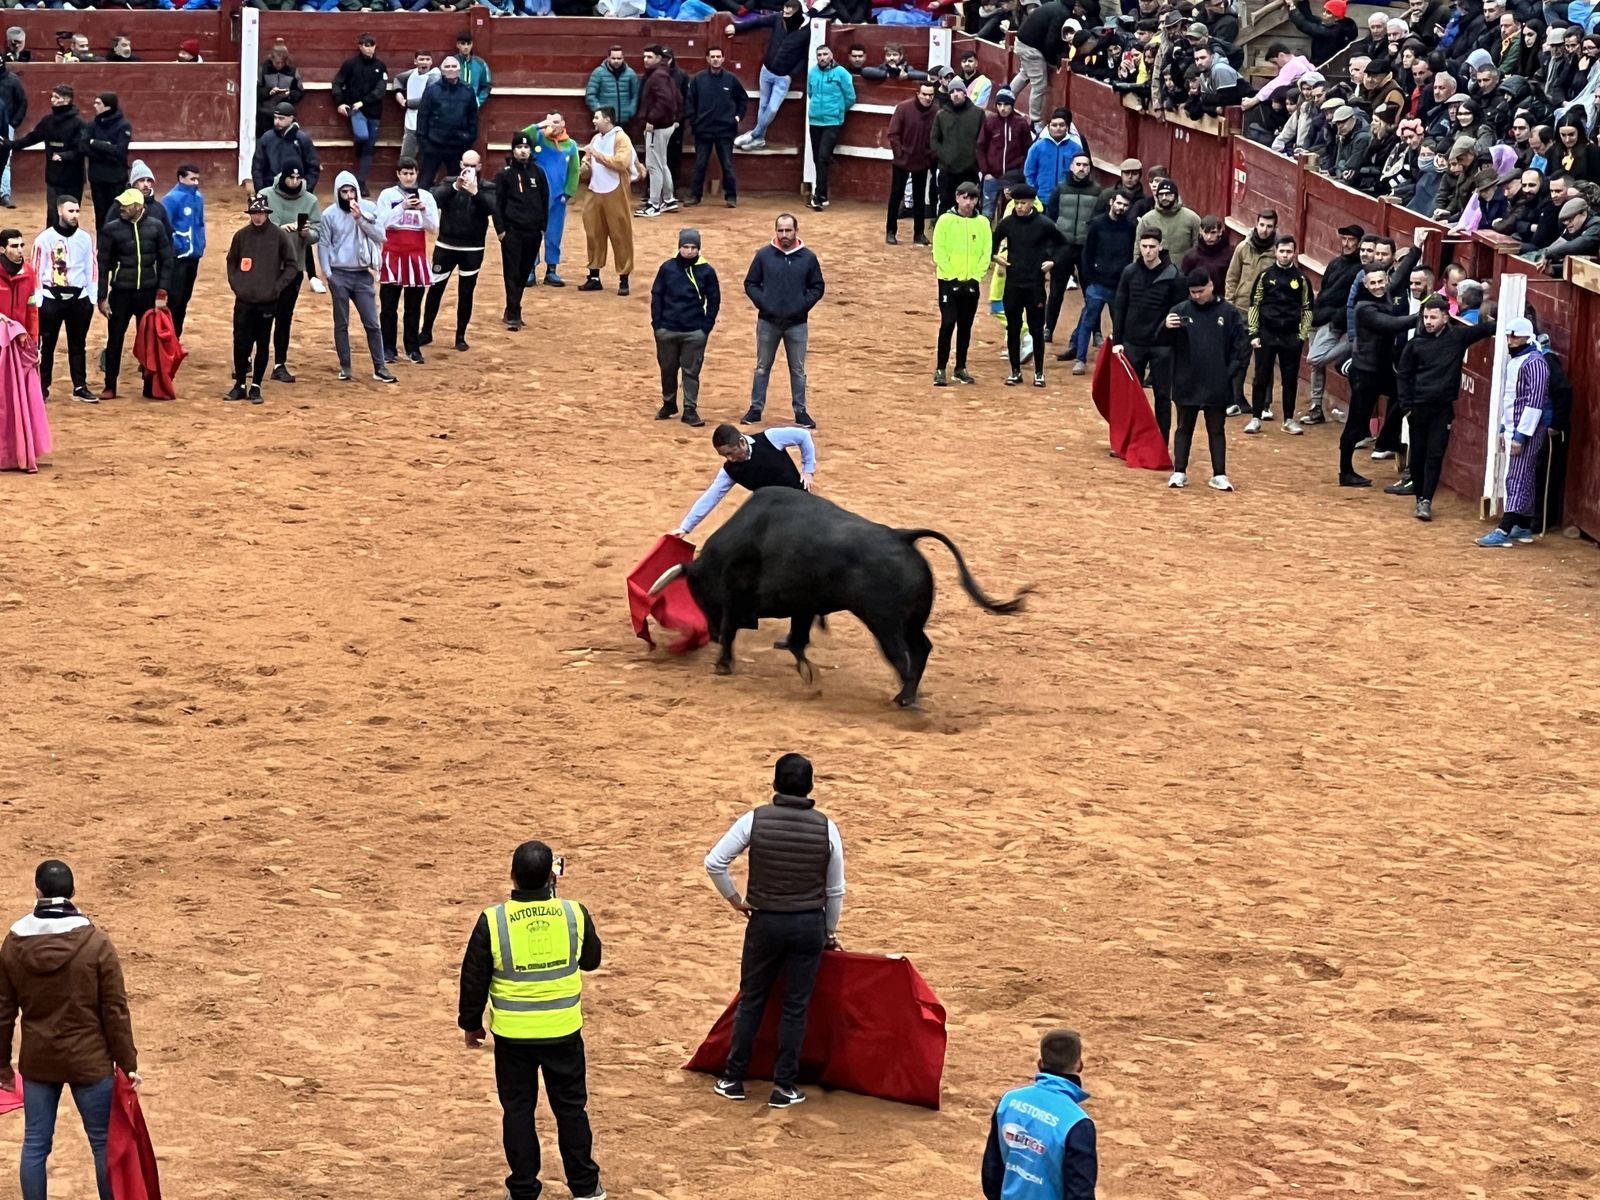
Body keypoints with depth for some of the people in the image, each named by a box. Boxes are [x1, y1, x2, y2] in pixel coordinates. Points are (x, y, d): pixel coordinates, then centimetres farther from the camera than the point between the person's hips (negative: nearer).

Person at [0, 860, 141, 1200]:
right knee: (104, 1143, 9)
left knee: (35, 1144, 11)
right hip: (88, 1061, -3)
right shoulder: (96, 943, -13)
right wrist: (128, 1063, -1)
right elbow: (115, 1011, -10)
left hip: (37, 1061, 3)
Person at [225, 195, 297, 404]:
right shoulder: (241, 235, 5)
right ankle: (239, 385, 13)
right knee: (240, 343, 2)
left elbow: (291, 266, 2)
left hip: (267, 301, -2)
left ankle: (256, 387, 12)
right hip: (243, 300, 2)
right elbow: (231, 262, 16)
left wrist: (276, 287, -5)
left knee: (262, 345, 3)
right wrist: (235, 284, 4)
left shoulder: (280, 235, -3)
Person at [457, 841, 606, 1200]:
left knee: (518, 1110, 12)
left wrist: (470, 1023, 11)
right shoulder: (574, 914, -11)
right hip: (563, 1031, 1)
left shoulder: (492, 921, -15)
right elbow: (591, 960, 9)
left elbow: (474, 979, -5)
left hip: (513, 1035, -1)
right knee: (571, 1107, 15)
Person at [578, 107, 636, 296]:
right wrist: (586, 164, -2)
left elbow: (621, 162, -22)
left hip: (615, 194, -7)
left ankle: (623, 279, 4)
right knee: (594, 234, 9)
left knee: (620, 236, -1)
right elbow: (588, 160, 21)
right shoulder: (596, 138, 13)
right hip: (595, 193, 7)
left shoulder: (620, 138, -10)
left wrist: (598, 155, -20)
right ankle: (594, 277, 17)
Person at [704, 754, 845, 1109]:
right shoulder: (826, 827, -6)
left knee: (751, 1000, 14)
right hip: (809, 924, 0)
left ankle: (733, 1080, 19)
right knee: (796, 1006, 8)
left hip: (765, 922, 0)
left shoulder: (755, 820, -8)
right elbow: (835, 889, 1)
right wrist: (830, 933, 15)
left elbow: (714, 862, -9)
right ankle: (784, 1087, 11)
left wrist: (735, 900, 6)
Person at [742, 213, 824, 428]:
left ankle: (801, 412, 13)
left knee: (798, 370, 7)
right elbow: (750, 284, 3)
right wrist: (763, 303, -10)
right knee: (762, 367, 9)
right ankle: (755, 409, 16)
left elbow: (818, 287, 5)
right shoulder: (764, 255, -2)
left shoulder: (808, 258, -1)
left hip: (797, 324, 0)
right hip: (768, 322, 0)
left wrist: (802, 305, -8)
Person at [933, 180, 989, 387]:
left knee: (965, 325, 8)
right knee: (948, 323, -9)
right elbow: (939, 252, -7)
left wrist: (975, 277, -7)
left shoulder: (982, 223, 3)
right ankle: (940, 369, -4)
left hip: (971, 283, 3)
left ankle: (961, 367, 17)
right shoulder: (945, 220, -5)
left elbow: (986, 253, 3)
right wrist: (953, 277, -12)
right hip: (948, 281, -3)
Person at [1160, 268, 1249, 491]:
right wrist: (1166, 328, -27)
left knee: (1217, 430, 7)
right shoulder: (1182, 311, -2)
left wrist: (1233, 371, -8)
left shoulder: (1229, 313, -2)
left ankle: (1219, 475, 11)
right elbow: (1164, 340, -5)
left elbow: (1242, 345, 1)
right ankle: (1179, 471, 16)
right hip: (1187, 383, 0)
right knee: (1184, 428, 9)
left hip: (1217, 387, 0)